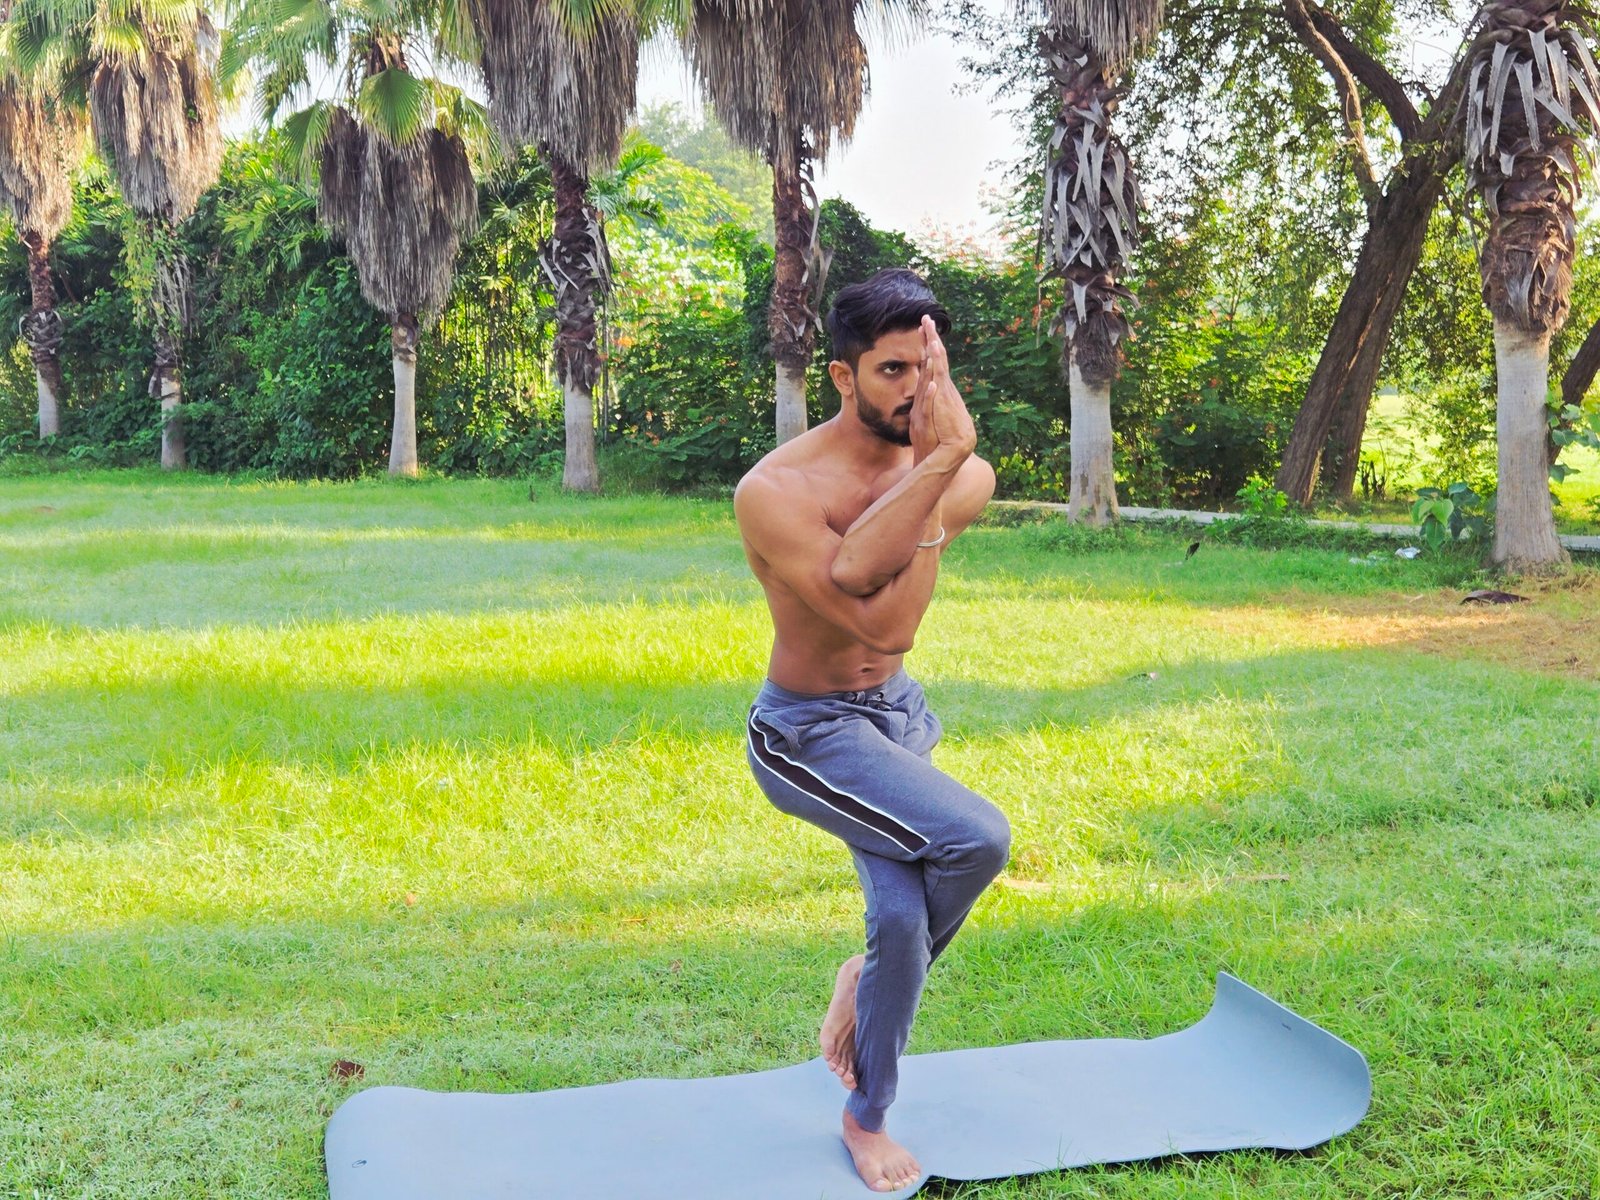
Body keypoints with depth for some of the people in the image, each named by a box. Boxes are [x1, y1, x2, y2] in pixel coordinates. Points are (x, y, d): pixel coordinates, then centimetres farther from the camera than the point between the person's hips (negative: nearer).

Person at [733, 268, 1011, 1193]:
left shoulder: (968, 476, -6)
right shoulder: (779, 490, -22)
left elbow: (856, 567, -23)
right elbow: (881, 625, -31)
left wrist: (942, 465, -35)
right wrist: (937, 470, -32)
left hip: (896, 715, 6)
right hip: (806, 733, -6)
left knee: (901, 917, -2)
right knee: (977, 839, -23)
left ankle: (867, 1117, 27)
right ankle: (875, 979, 9)